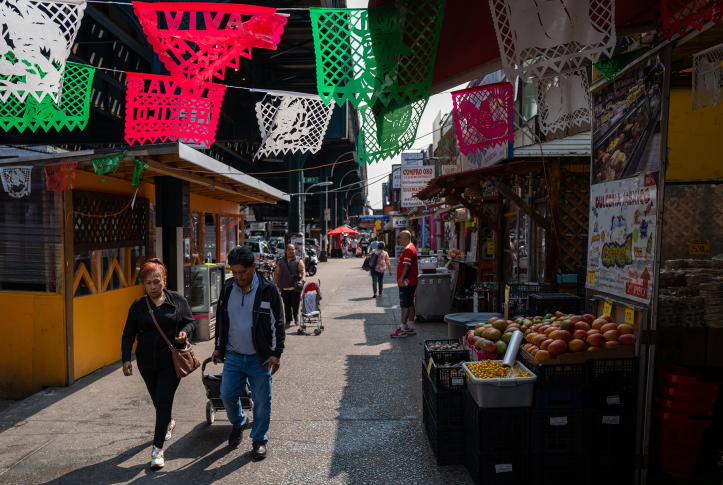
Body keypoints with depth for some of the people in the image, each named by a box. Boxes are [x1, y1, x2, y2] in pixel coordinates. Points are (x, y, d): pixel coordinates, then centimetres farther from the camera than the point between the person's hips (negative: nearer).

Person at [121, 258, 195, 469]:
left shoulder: (177, 299, -5)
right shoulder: (138, 305, -1)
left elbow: (190, 321, 4)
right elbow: (128, 335, 2)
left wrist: (185, 332, -18)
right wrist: (126, 359, -8)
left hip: (172, 361, -3)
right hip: (147, 362, 3)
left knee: (164, 400, -7)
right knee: (157, 400, 19)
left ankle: (157, 448, 2)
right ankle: (169, 422, 50)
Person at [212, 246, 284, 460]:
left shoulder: (268, 290, -10)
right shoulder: (227, 288, 2)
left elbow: (277, 324, -6)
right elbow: (220, 319, 14)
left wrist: (276, 353, -10)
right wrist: (218, 347, 15)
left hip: (261, 358, -3)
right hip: (233, 355, 4)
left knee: (262, 401, 5)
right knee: (227, 395, 7)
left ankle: (259, 440, 25)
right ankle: (238, 423, 38)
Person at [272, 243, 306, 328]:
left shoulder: (298, 260, 5)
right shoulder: (281, 261, 13)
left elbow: (303, 270, -8)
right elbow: (276, 273, 15)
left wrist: (303, 278, -29)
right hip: (284, 286, 2)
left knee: (295, 302, -6)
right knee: (287, 304, 2)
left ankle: (296, 316, 22)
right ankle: (288, 321, 12)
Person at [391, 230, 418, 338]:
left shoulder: (408, 250, -17)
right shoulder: (411, 248, 17)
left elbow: (407, 266, -24)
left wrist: (401, 279, -27)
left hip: (406, 283, -11)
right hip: (411, 282, 11)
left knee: (405, 305, -7)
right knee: (410, 305, 13)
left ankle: (402, 329, -5)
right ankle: (410, 328, 19)